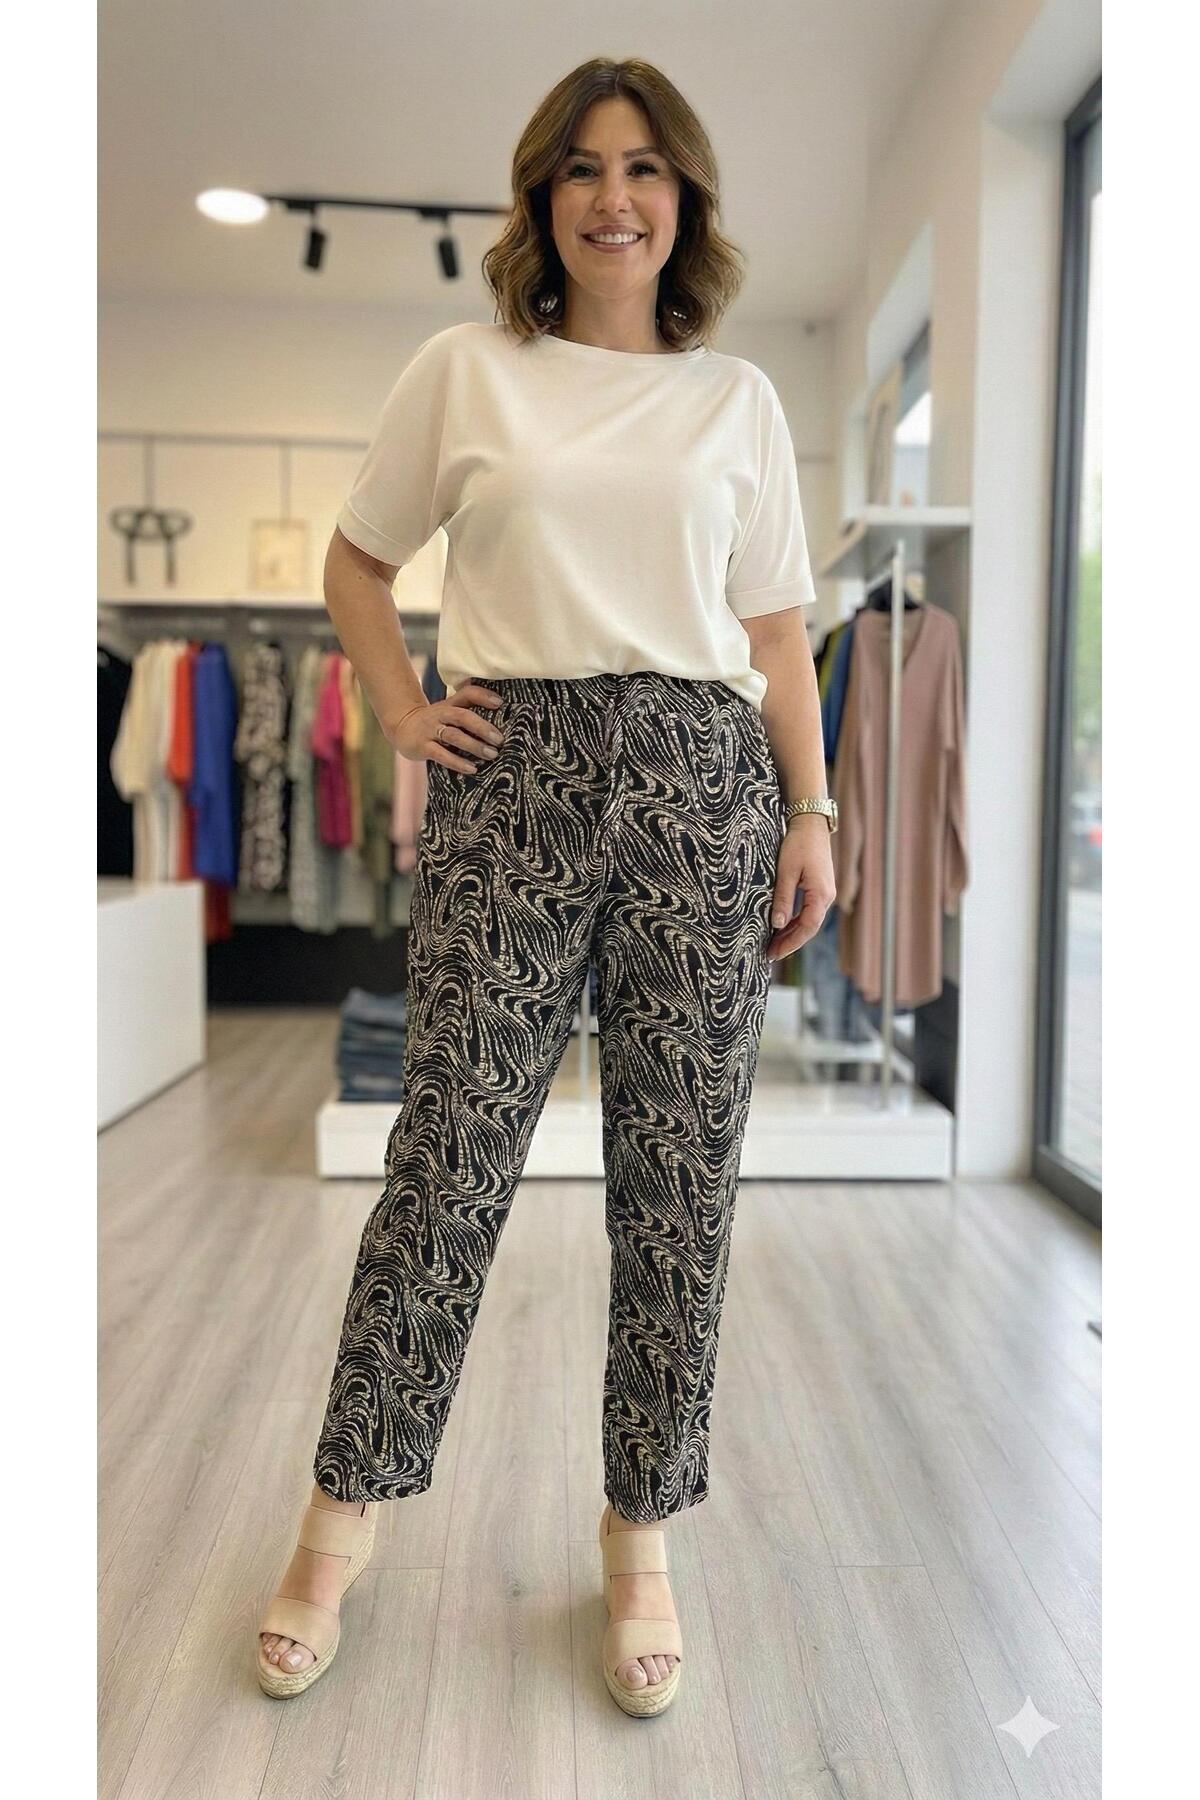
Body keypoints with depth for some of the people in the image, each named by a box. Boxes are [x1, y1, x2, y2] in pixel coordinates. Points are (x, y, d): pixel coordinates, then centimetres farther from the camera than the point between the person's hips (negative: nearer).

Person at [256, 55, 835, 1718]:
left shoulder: (738, 397, 15)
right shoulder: (464, 368, 11)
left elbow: (777, 629, 12)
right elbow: (357, 560, 18)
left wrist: (811, 809, 2)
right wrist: (403, 711, 5)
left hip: (703, 783, 2)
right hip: (510, 781, -1)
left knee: (682, 1176, 3)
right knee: (452, 1156, -1)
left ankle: (643, 1535, 21)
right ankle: (345, 1516, 19)